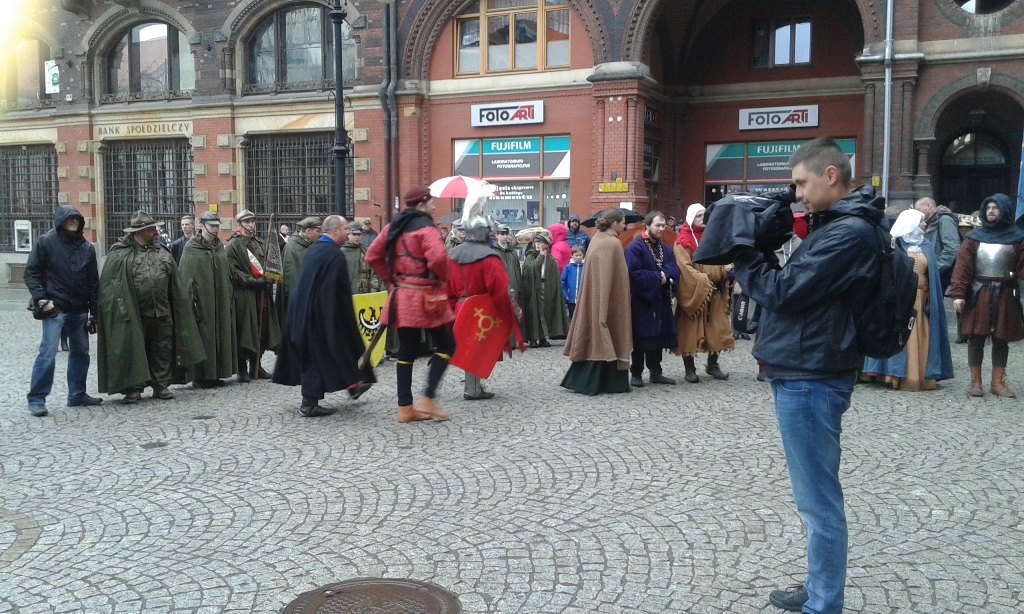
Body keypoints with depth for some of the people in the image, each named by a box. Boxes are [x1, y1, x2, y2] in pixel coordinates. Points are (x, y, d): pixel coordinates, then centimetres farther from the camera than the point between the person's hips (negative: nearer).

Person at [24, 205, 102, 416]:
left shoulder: (87, 247, 9)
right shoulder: (46, 242, -3)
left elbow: (93, 281, 10)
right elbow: (31, 273, -3)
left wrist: (93, 311, 7)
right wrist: (41, 299, -14)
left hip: (79, 310, 5)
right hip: (54, 308, -5)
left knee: (81, 352, 11)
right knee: (48, 352, -9)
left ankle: (77, 394, 22)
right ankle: (36, 399, -2)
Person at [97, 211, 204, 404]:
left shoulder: (163, 253, 11)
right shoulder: (120, 255, -5)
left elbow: (177, 286, 15)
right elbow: (110, 287, -8)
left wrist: (184, 305, 13)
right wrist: (121, 310, -14)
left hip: (162, 314, 5)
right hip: (133, 316, -4)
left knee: (162, 351, 10)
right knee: (133, 352, 2)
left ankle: (161, 385, 21)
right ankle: (133, 388, 13)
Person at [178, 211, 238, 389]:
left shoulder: (219, 246, 12)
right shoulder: (191, 248, -5)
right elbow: (186, 277, -10)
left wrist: (228, 299, 9)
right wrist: (190, 300, -17)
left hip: (220, 302, 6)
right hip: (201, 301, -6)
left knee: (219, 335, 8)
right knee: (202, 336, -3)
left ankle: (215, 374, 18)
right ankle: (199, 377, 5)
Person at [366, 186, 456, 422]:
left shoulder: (393, 226, 10)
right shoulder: (426, 227, -12)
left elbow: (372, 257, 11)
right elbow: (438, 257, -29)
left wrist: (391, 281, 13)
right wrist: (443, 278, -10)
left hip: (402, 297, 7)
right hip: (425, 297, -7)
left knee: (406, 351, 10)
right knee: (446, 345, 6)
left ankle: (405, 408, 11)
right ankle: (428, 399, -2)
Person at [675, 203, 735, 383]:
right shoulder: (683, 240, -8)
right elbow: (684, 268, -17)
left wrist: (726, 271, 0)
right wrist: (703, 282, -23)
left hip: (715, 292, 7)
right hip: (693, 292, -6)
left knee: (717, 330, 10)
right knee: (690, 331, 0)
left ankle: (712, 365, 26)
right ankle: (690, 369, 9)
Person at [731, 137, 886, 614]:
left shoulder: (851, 233, -17)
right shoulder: (837, 225, 16)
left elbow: (784, 291, -19)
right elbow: (796, 286, 17)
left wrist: (742, 257, -5)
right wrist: (755, 255, 2)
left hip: (809, 380, -10)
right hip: (803, 374, 10)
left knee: (818, 500, -1)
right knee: (816, 496, 18)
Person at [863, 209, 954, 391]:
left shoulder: (927, 246, 12)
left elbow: (932, 275, 11)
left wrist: (931, 299, 4)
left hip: (920, 299, 4)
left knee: (919, 339, 4)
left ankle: (920, 376, 9)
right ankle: (899, 376, 0)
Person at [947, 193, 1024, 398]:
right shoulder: (974, 237, 3)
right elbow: (962, 266, -3)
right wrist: (958, 294, -13)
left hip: (1005, 296, 0)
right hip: (978, 295, 0)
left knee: (1001, 339, 7)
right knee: (976, 339, 2)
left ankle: (998, 382, 17)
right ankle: (975, 382, 11)